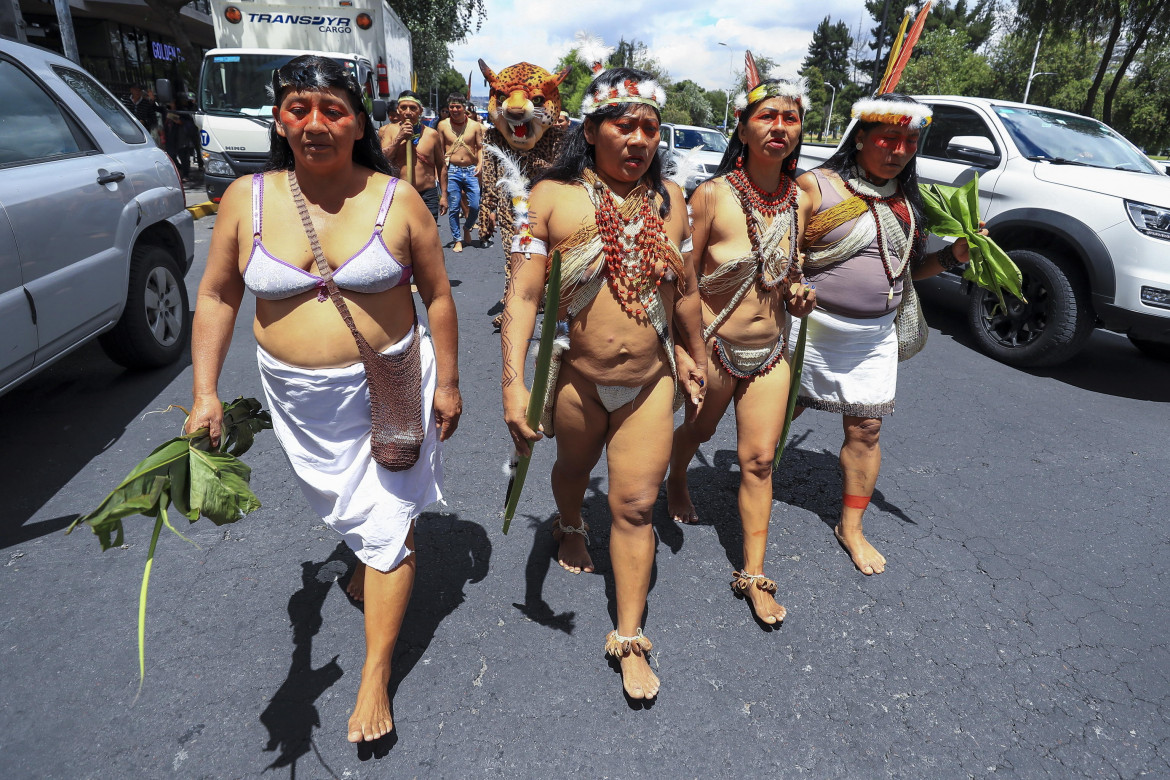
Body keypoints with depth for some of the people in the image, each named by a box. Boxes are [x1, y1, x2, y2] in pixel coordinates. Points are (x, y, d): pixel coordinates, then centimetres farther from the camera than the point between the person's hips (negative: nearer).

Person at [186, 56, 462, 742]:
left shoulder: (397, 200, -10)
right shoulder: (246, 198, -4)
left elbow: (438, 294, -4)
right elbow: (217, 295, 2)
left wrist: (448, 382, -4)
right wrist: (206, 392, -2)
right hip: (298, 394, 3)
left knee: (388, 519, 3)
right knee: (342, 502, 24)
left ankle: (376, 674, 19)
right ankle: (371, 562, 59)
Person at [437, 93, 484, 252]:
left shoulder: (475, 125, 5)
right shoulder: (443, 125, 4)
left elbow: (480, 147, 8)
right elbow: (440, 150, 9)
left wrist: (480, 164, -8)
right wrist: (442, 167, 1)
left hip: (471, 171, 0)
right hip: (452, 171, 0)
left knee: (475, 206, -4)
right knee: (454, 208, 0)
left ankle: (467, 228, 26)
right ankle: (458, 240, 12)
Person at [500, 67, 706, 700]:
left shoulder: (669, 198, 1)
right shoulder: (553, 197, -11)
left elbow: (684, 285, 11)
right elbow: (523, 294, -15)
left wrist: (696, 355, 19)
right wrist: (513, 385, -22)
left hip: (651, 380, 2)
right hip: (575, 378, -1)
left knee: (636, 506, 4)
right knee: (573, 467, 25)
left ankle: (629, 638, 20)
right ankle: (569, 528, 61)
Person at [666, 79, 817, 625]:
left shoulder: (799, 201, 0)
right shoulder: (713, 196, -16)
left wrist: (797, 294, -6)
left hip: (770, 352, 4)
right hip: (715, 348, -3)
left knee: (759, 459, 6)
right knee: (699, 431, 21)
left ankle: (753, 575, 19)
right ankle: (676, 483, 57)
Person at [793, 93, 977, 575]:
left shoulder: (908, 200, 9)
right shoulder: (816, 186, -9)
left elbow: (909, 269, 18)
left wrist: (954, 255, 1)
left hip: (874, 337, 5)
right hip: (811, 328, -5)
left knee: (865, 430, 8)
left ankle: (851, 528, 25)